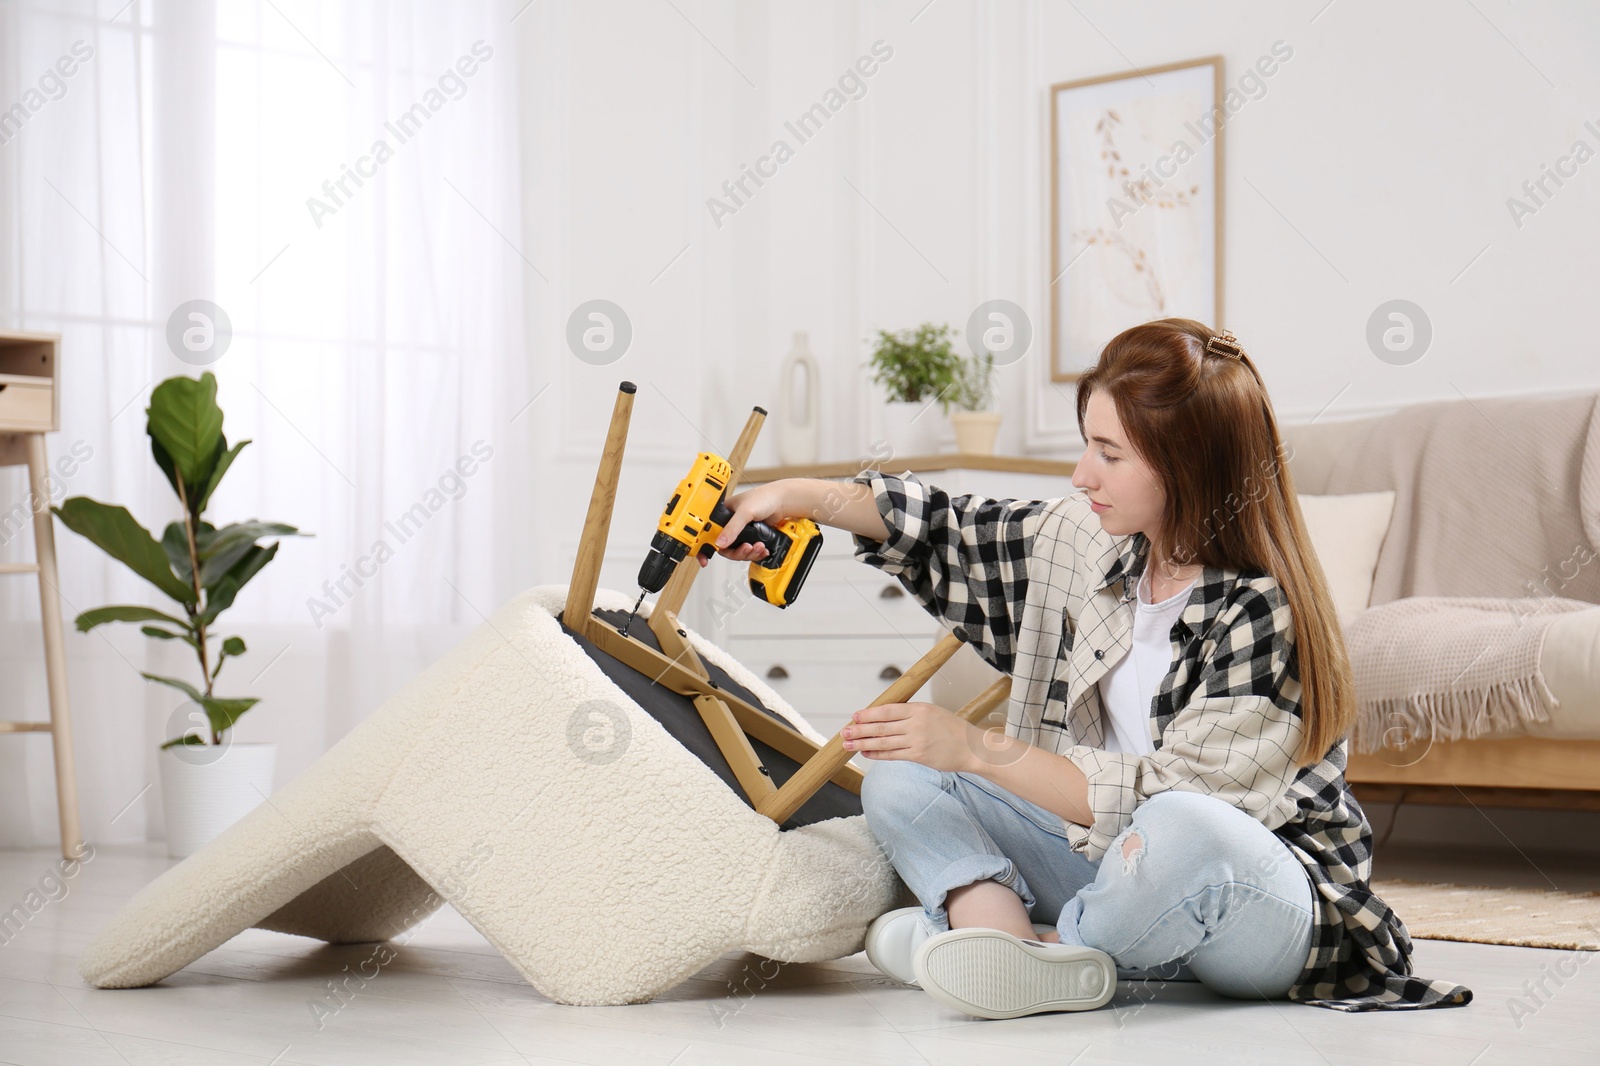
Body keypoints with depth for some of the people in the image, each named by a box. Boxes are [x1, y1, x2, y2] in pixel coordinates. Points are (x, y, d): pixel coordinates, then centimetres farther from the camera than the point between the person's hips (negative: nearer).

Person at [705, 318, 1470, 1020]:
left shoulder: (1263, 616, -22)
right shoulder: (1088, 540, 0)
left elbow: (1166, 802, -26)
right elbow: (955, 538, 18)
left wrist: (980, 750, -25)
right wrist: (805, 497, 11)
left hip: (1265, 905, -7)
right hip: (1105, 861, 7)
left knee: (1182, 832, -41)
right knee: (901, 781, -2)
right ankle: (1006, 939, -28)